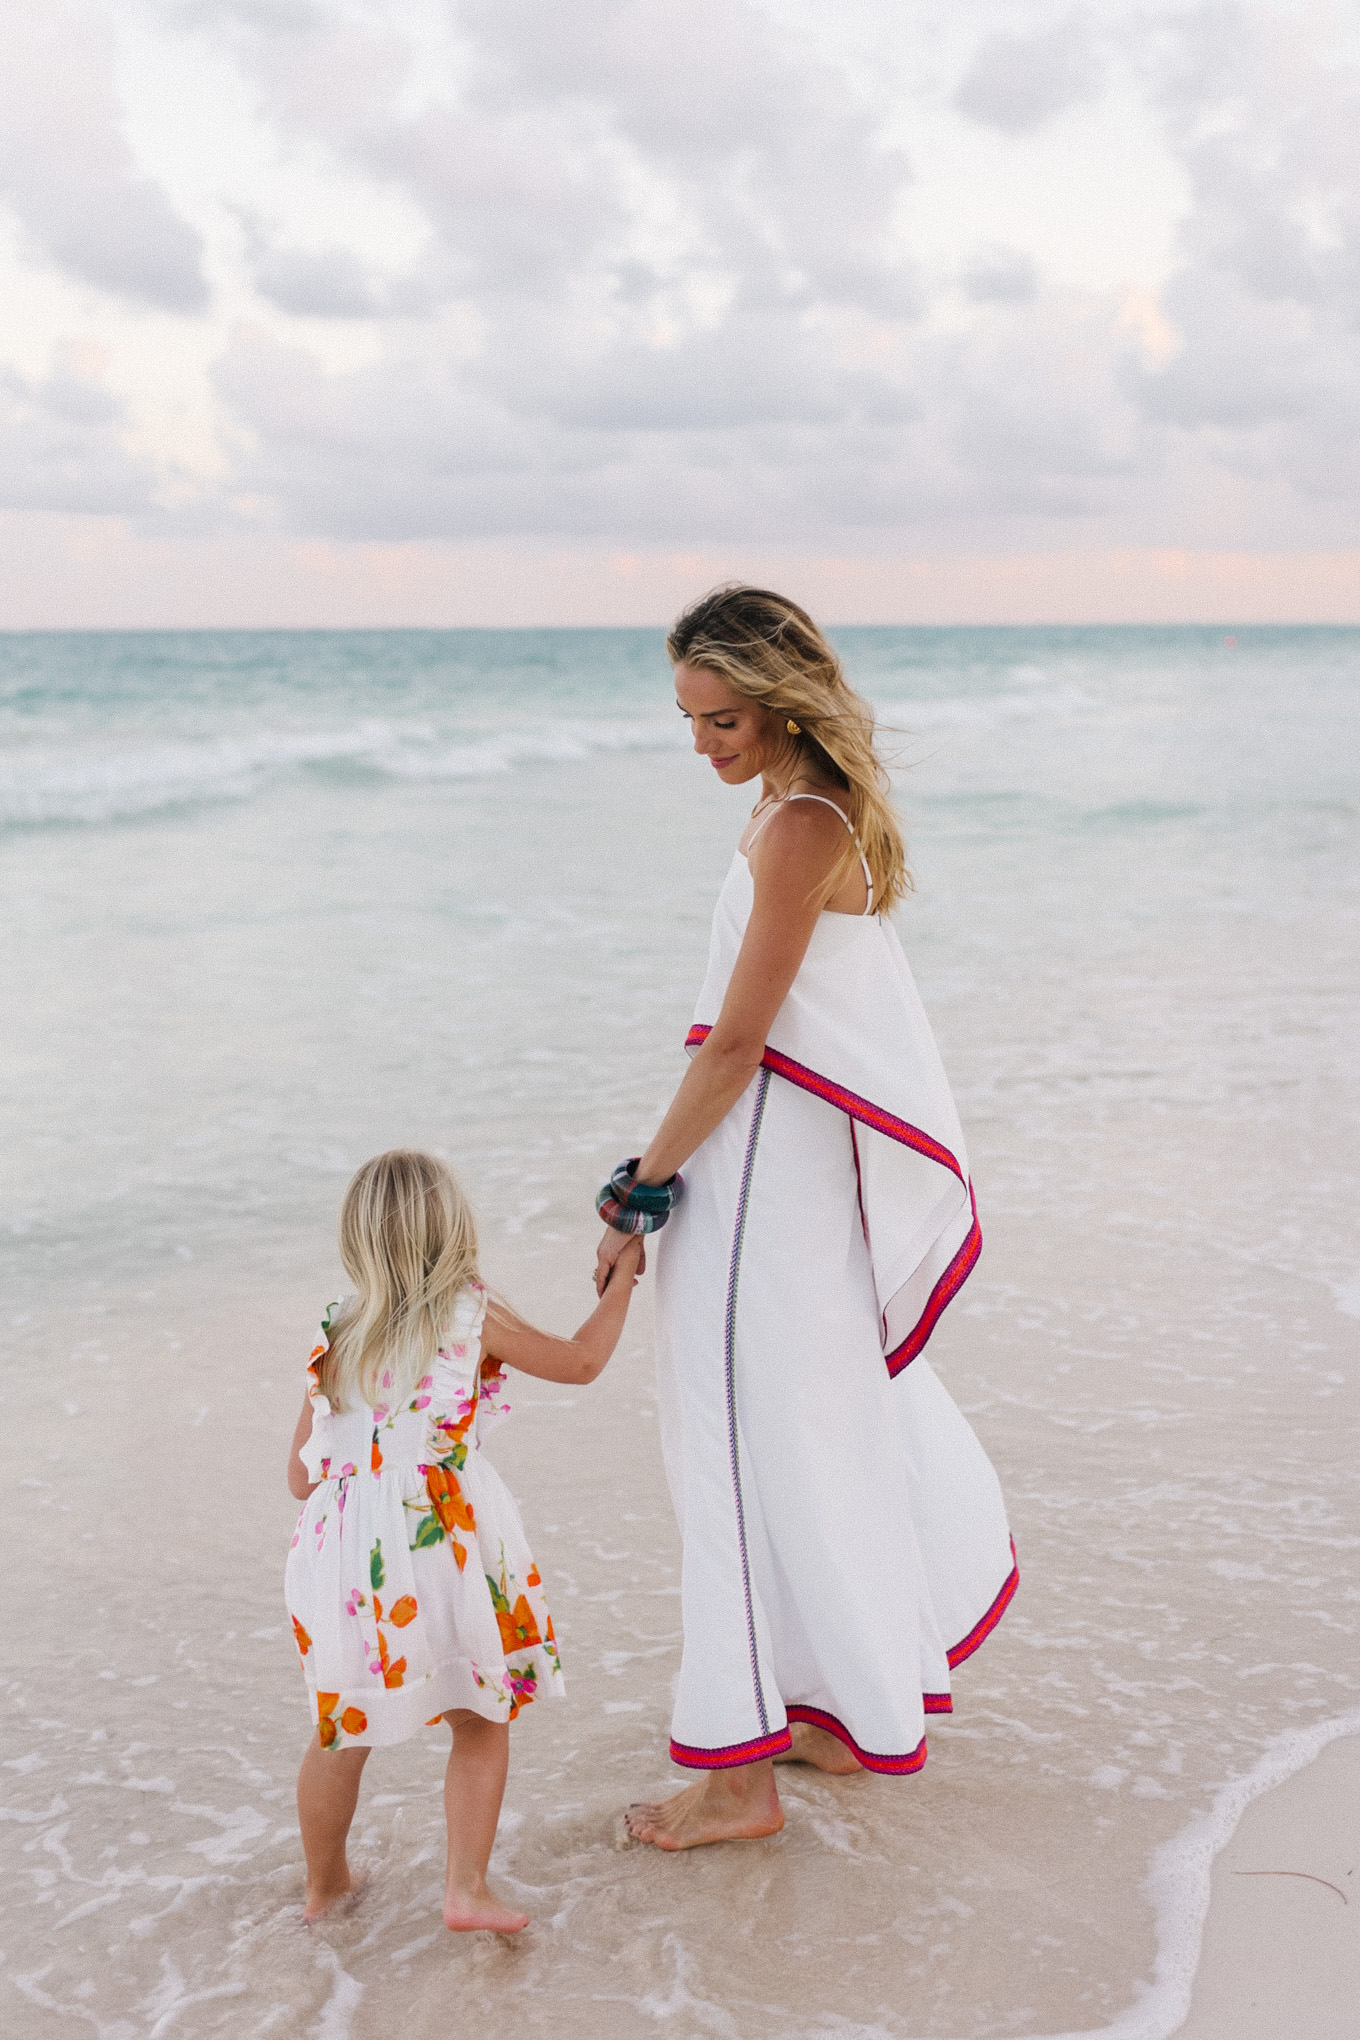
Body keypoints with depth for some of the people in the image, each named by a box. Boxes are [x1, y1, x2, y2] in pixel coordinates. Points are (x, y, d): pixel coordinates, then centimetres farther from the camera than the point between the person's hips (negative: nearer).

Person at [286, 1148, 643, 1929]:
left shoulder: (336, 1339, 7)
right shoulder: (477, 1321, -1)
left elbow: (302, 1475, 10)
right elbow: (581, 1361, 13)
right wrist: (622, 1281, 26)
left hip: (346, 1556, 3)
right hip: (446, 1555, -3)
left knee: (344, 1733, 21)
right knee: (481, 1725, 16)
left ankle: (325, 1884, 37)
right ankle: (467, 1887, 11)